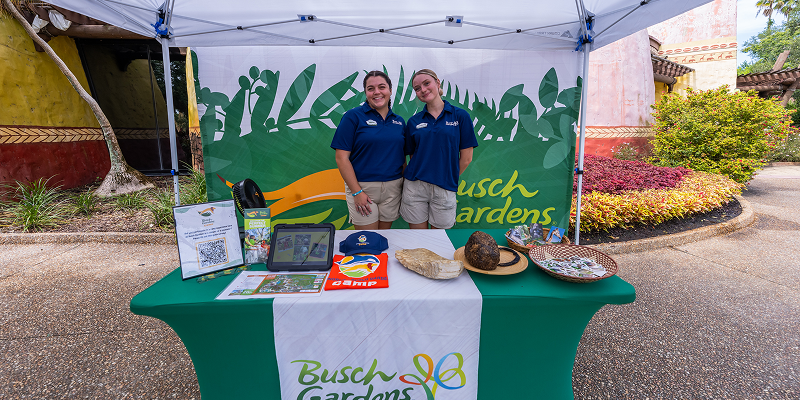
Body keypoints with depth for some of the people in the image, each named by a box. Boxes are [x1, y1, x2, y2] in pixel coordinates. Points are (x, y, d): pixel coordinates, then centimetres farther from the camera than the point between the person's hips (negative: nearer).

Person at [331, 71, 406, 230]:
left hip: (393, 188, 4)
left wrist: (405, 186, 6)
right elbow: (342, 158, -10)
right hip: (362, 187, -4)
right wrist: (357, 192, -14)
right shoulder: (353, 116, -5)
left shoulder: (399, 121, 9)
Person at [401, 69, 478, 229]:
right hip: (415, 186, 2)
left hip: (444, 190, -1)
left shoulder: (460, 116, -1)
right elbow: (412, 156, 10)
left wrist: (448, 179, 5)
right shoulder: (414, 121, 6)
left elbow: (466, 158, 0)